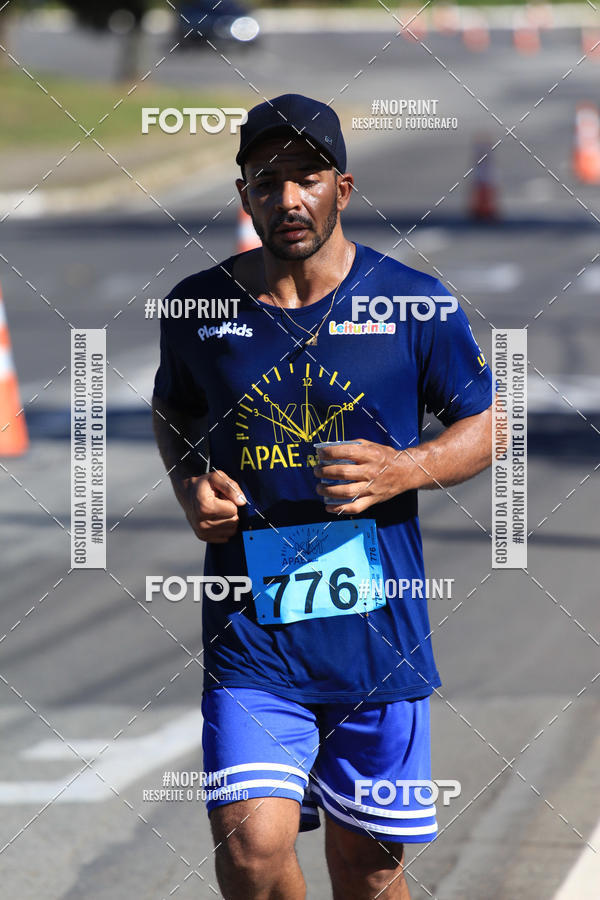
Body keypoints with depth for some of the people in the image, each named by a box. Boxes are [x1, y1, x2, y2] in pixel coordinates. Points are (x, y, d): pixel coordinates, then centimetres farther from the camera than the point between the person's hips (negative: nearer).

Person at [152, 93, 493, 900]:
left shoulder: (414, 305, -3)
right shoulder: (200, 306, 2)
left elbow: (486, 426, 8)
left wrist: (407, 469, -12)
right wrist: (190, 486, -1)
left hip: (379, 633, 0)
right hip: (252, 636, 0)